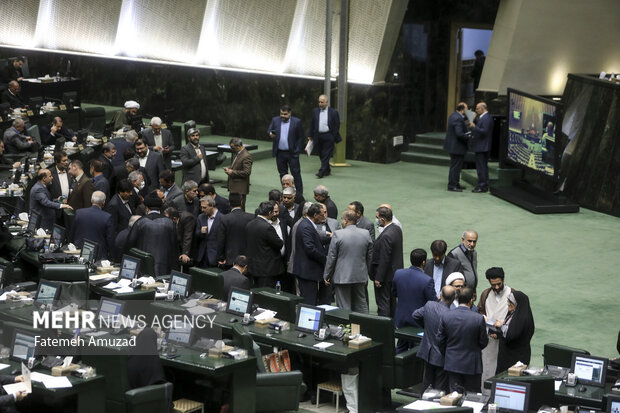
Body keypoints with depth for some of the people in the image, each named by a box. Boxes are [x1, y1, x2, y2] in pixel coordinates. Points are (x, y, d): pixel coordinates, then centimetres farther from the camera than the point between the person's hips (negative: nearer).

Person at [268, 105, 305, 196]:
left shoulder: (297, 122, -4)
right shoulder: (275, 120, 6)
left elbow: (300, 137, -1)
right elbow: (269, 131, 6)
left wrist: (297, 150, -7)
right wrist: (270, 134, -19)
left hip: (292, 153, -3)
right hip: (280, 153, 4)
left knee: (296, 174, -2)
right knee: (283, 174, 10)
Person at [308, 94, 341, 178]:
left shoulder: (333, 112, -2)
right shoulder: (315, 111, 8)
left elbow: (337, 125, 0)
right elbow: (312, 124, 13)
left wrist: (335, 138, -4)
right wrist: (310, 135, 10)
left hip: (328, 137, -4)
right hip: (318, 136, 4)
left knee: (326, 155, -9)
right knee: (321, 155, 9)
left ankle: (322, 171, -10)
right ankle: (327, 171, 22)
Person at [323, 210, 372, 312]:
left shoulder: (338, 234, -12)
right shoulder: (366, 234, 2)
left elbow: (331, 257, -8)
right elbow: (369, 257, 9)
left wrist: (326, 276, 2)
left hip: (342, 277, -4)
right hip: (360, 277, 5)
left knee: (344, 307, 1)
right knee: (361, 305, 15)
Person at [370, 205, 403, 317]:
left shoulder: (386, 236, -27)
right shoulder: (397, 229, 3)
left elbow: (384, 260, -25)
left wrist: (378, 278, -18)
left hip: (386, 274, -10)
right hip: (395, 273, 10)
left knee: (383, 303, -1)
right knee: (392, 301, 20)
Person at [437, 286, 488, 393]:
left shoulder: (445, 316, -10)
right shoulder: (478, 319, -17)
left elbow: (440, 340, -1)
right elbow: (483, 342, -7)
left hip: (452, 363, 2)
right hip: (471, 364, -2)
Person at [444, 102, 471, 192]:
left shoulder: (454, 116, 8)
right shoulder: (458, 119, -23)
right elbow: (459, 133, -28)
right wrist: (469, 137, -15)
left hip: (453, 145, 11)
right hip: (457, 146, -11)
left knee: (456, 166, 19)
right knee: (455, 166, -2)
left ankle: (455, 184, 28)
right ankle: (452, 186, 3)